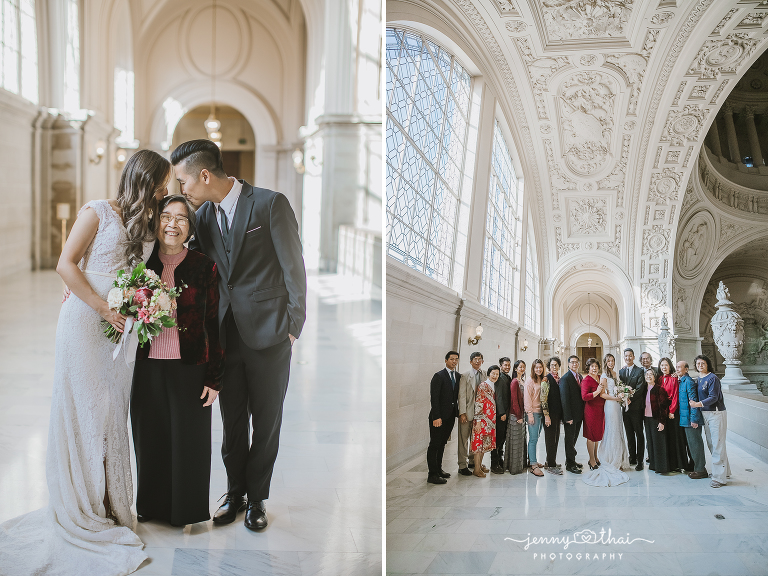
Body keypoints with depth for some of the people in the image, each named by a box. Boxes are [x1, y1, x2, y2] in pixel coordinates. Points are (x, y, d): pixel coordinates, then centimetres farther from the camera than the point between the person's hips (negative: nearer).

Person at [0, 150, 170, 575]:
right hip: (85, 322, -5)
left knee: (113, 413, 7)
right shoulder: (98, 212, -5)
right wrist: (105, 310, -14)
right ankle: (82, 513, 12)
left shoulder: (146, 224, 14)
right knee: (85, 412, 1)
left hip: (123, 327, 6)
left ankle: (110, 505, 18)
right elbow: (65, 265, -9)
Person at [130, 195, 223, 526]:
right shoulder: (142, 263, 4)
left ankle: (185, 508, 27)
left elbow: (214, 324, -3)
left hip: (189, 368, -2)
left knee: (187, 437, 8)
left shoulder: (204, 266, -4)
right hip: (147, 367, 2)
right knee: (150, 437, 12)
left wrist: (214, 377, -6)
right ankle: (152, 503, 33)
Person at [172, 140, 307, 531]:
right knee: (232, 422, 13)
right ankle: (235, 492, 32)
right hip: (225, 336, 4)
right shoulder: (203, 215, 7)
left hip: (268, 336, -4)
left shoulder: (271, 204, -10)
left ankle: (256, 498, 26)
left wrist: (293, 328, -9)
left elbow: (294, 269, -9)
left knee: (266, 423, 9)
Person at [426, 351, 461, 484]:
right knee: (434, 444, -2)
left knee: (442, 443, 15)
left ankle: (438, 469, 26)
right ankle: (432, 474, 1)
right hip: (439, 416, -7)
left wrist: (459, 412, 4)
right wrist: (436, 417, -19)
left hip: (450, 416, 7)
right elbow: (434, 398, -14)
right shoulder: (439, 376, -10)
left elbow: (458, 395, 14)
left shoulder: (459, 376, 11)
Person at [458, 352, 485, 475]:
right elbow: (462, 395, -8)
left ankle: (474, 462, 25)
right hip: (467, 412, -4)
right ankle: (462, 466, 6)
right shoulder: (465, 376, -5)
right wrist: (462, 413, -13)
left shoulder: (484, 374, 7)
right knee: (464, 439, 0)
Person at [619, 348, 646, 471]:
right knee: (629, 434, 10)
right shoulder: (621, 371, 14)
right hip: (625, 407, 5)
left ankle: (640, 461, 3)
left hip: (636, 407, -5)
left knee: (639, 434, 0)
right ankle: (632, 458, 19)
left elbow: (640, 388, -11)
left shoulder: (640, 371, -3)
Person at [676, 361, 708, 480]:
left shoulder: (688, 381, -15)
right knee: (692, 444, 15)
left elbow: (693, 401, -18)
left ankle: (701, 470, 4)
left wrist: (693, 419, -20)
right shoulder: (681, 381, 14)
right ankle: (698, 468, 23)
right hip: (685, 419, 10)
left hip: (691, 419, -10)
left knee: (695, 444, -3)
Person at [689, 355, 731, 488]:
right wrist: (693, 403, 5)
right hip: (705, 414, 9)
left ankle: (720, 477, -4)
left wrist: (698, 404, -26)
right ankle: (725, 470, 30)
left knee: (717, 445, -7)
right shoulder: (699, 378, 13)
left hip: (716, 413, -9)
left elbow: (713, 397, -20)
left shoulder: (712, 378, -13)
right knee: (711, 444, 15)